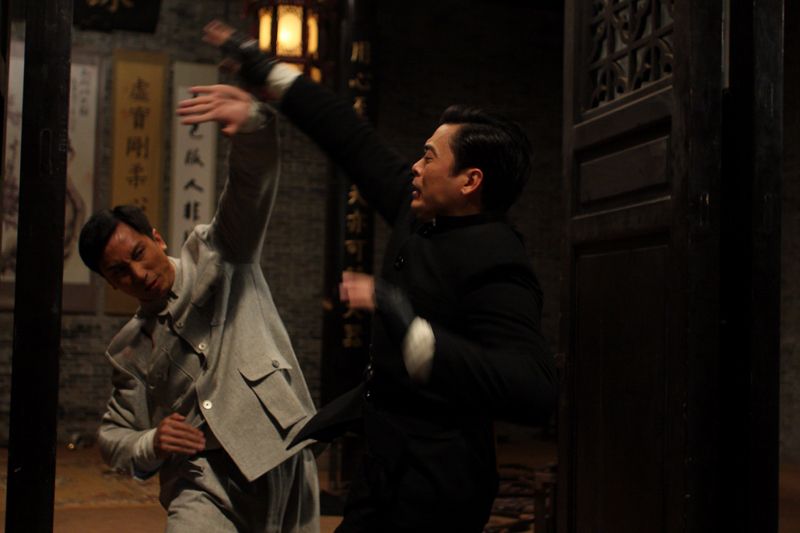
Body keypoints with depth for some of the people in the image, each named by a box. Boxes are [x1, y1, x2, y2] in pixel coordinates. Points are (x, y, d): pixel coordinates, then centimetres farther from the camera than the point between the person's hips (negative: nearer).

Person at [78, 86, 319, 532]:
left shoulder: (216, 254, 7)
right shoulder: (129, 351, 17)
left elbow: (254, 181, -10)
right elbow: (114, 435, 22)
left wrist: (253, 122, -32)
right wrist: (150, 446, -2)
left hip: (280, 461, -2)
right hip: (202, 483, 2)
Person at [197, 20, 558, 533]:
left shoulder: (496, 264, -22)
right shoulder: (421, 213, 3)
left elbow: (534, 391, -34)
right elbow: (351, 136, 12)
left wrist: (407, 328, -37)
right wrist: (259, 67, 19)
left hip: (433, 485, -8)